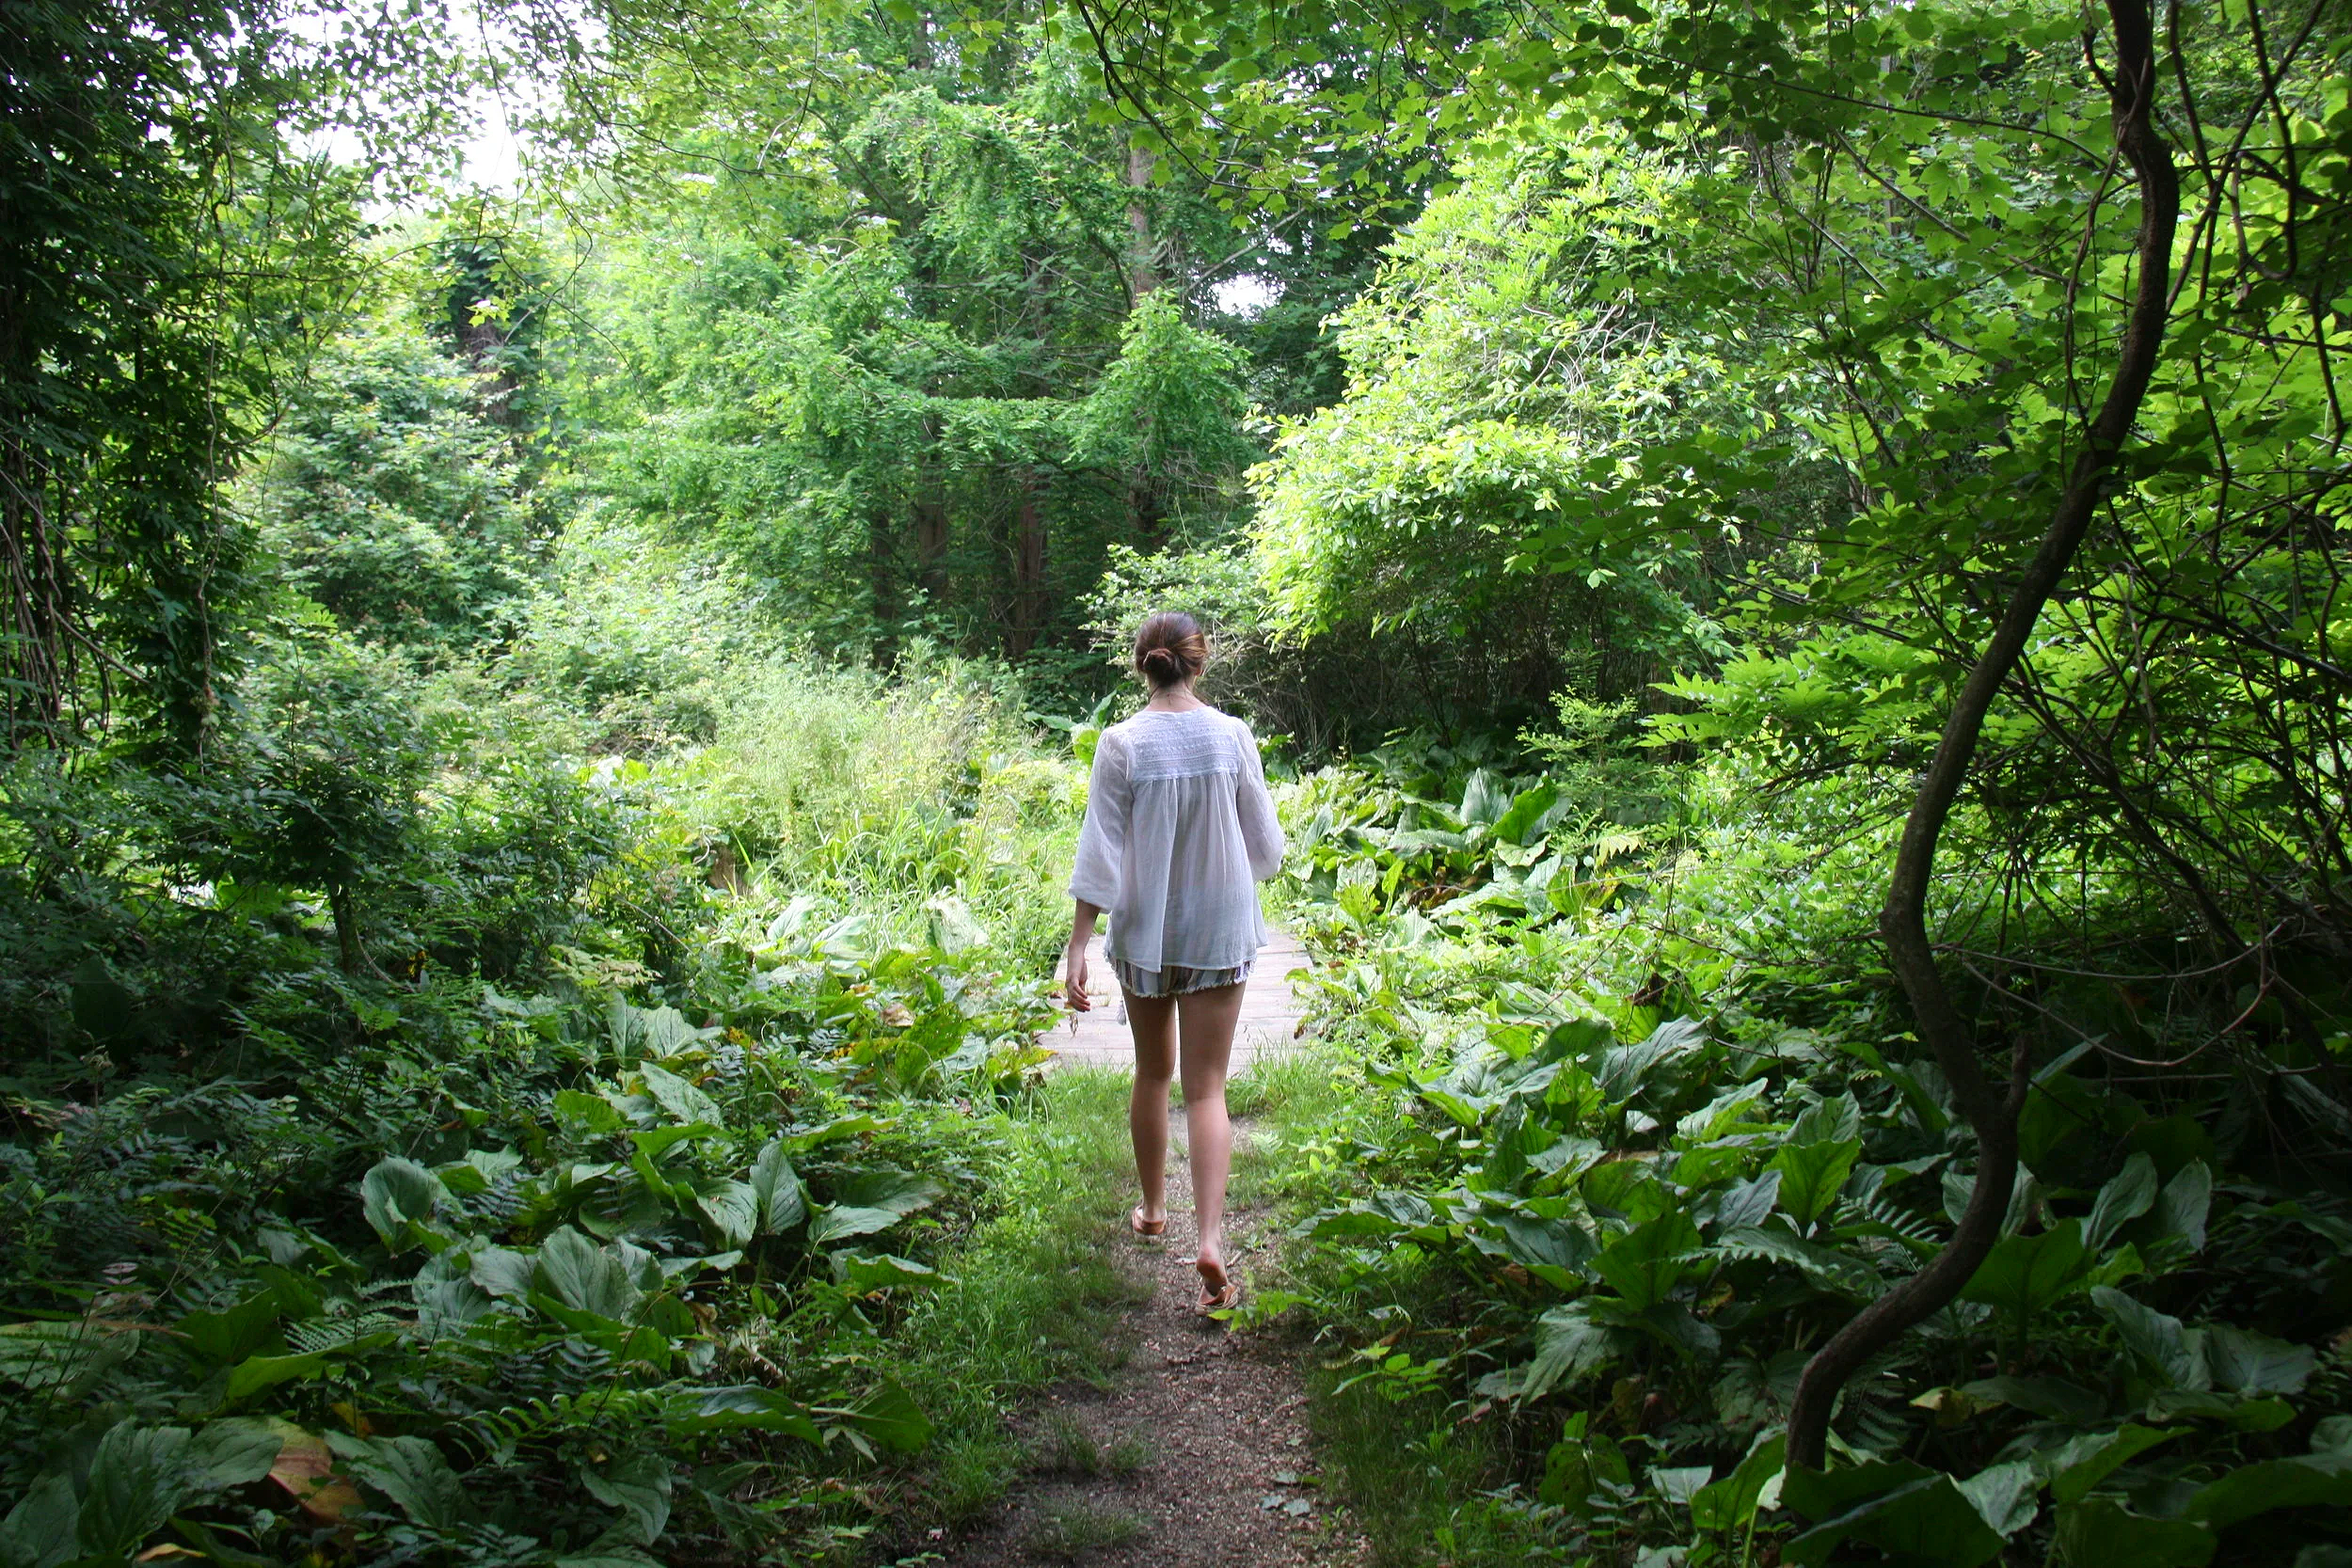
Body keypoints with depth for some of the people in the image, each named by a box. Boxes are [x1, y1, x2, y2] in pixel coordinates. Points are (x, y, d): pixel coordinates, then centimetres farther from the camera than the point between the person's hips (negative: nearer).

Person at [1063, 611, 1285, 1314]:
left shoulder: (1121, 744, -10)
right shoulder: (1232, 736, -7)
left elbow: (1100, 853, -10)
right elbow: (1265, 845, 1)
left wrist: (1077, 946, -6)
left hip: (1144, 932, 0)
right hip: (1220, 931, 0)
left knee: (1152, 1075, 19)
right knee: (1206, 1087, 2)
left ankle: (1152, 1209, 35)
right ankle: (1210, 1237, -11)